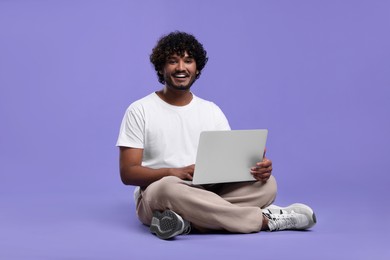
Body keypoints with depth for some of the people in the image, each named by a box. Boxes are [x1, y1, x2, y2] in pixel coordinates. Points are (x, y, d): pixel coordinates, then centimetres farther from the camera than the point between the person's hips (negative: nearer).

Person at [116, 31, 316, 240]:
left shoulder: (211, 111, 11)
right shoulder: (139, 111, -2)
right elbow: (128, 173, -8)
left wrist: (256, 166, -20)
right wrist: (175, 172, -25)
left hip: (207, 194, 4)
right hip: (156, 197, -3)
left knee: (266, 184, -19)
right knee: (168, 188, -40)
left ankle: (188, 220, -33)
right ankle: (264, 219, -27)